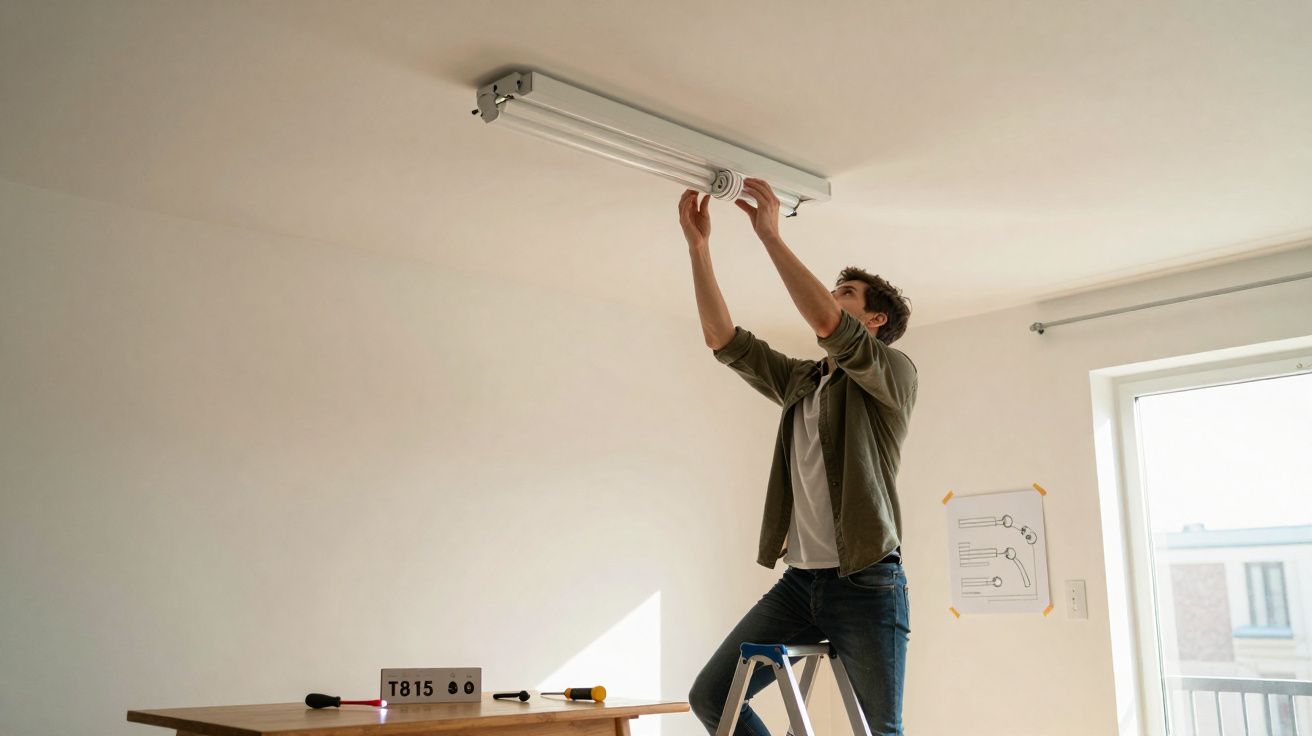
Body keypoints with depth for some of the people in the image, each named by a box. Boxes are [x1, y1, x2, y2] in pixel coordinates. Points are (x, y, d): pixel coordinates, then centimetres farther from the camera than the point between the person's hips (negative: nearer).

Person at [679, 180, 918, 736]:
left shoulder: (895, 374, -2)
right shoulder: (800, 381, 17)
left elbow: (827, 325, -21)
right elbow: (723, 340, 10)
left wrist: (770, 235, -18)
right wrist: (698, 245, 4)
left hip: (866, 583, -6)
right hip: (800, 581, 6)